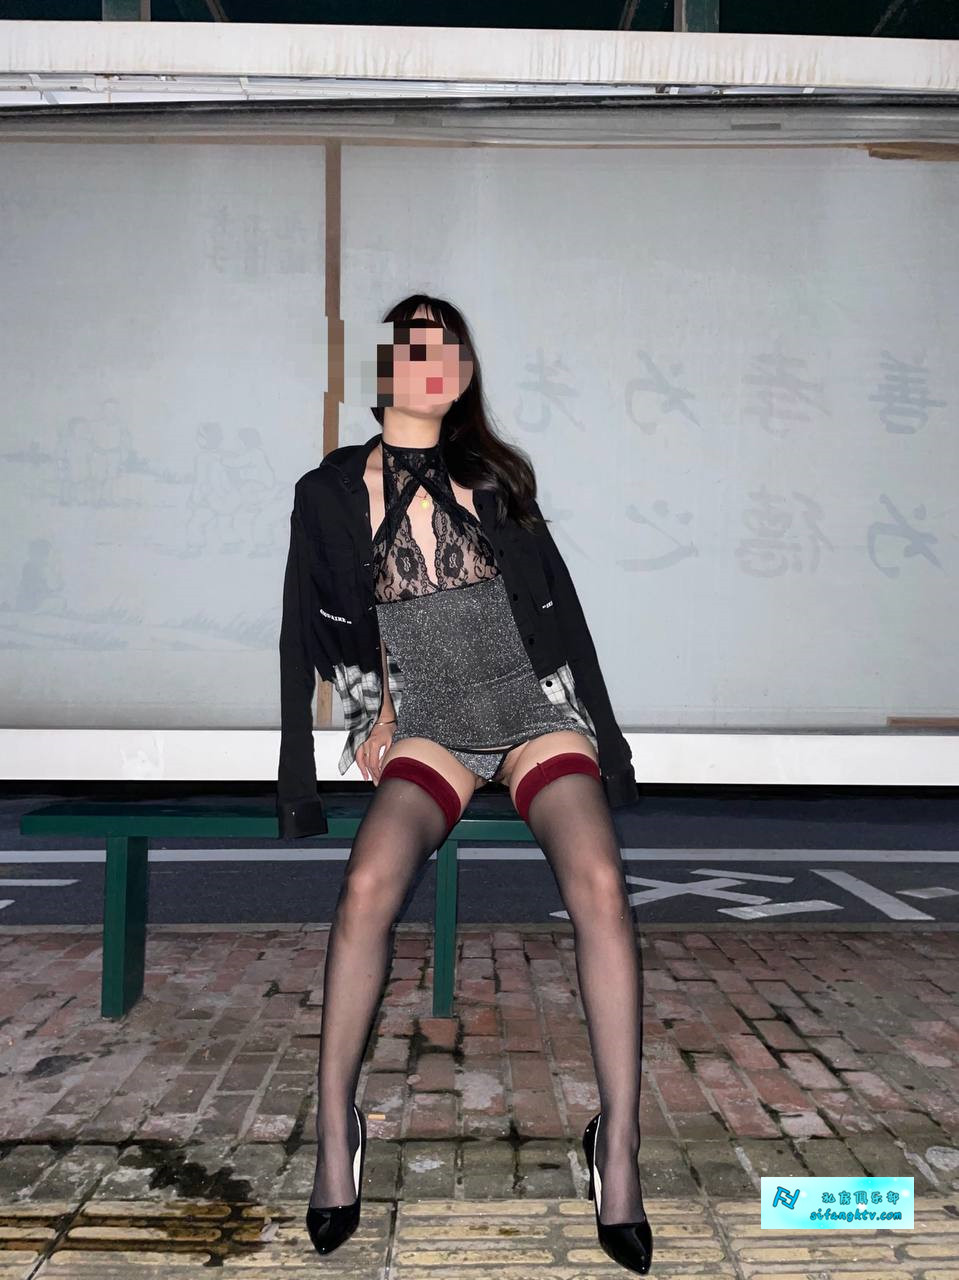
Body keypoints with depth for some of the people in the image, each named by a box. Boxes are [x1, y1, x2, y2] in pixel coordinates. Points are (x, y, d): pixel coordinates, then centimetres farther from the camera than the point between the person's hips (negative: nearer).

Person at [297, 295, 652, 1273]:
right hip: (430, 732, 0)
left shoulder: (495, 473, 6)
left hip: (534, 714, 1)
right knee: (367, 886, -29)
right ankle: (334, 1128, -10)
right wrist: (379, 710, 9)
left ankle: (618, 1140, -14)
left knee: (598, 884, -27)